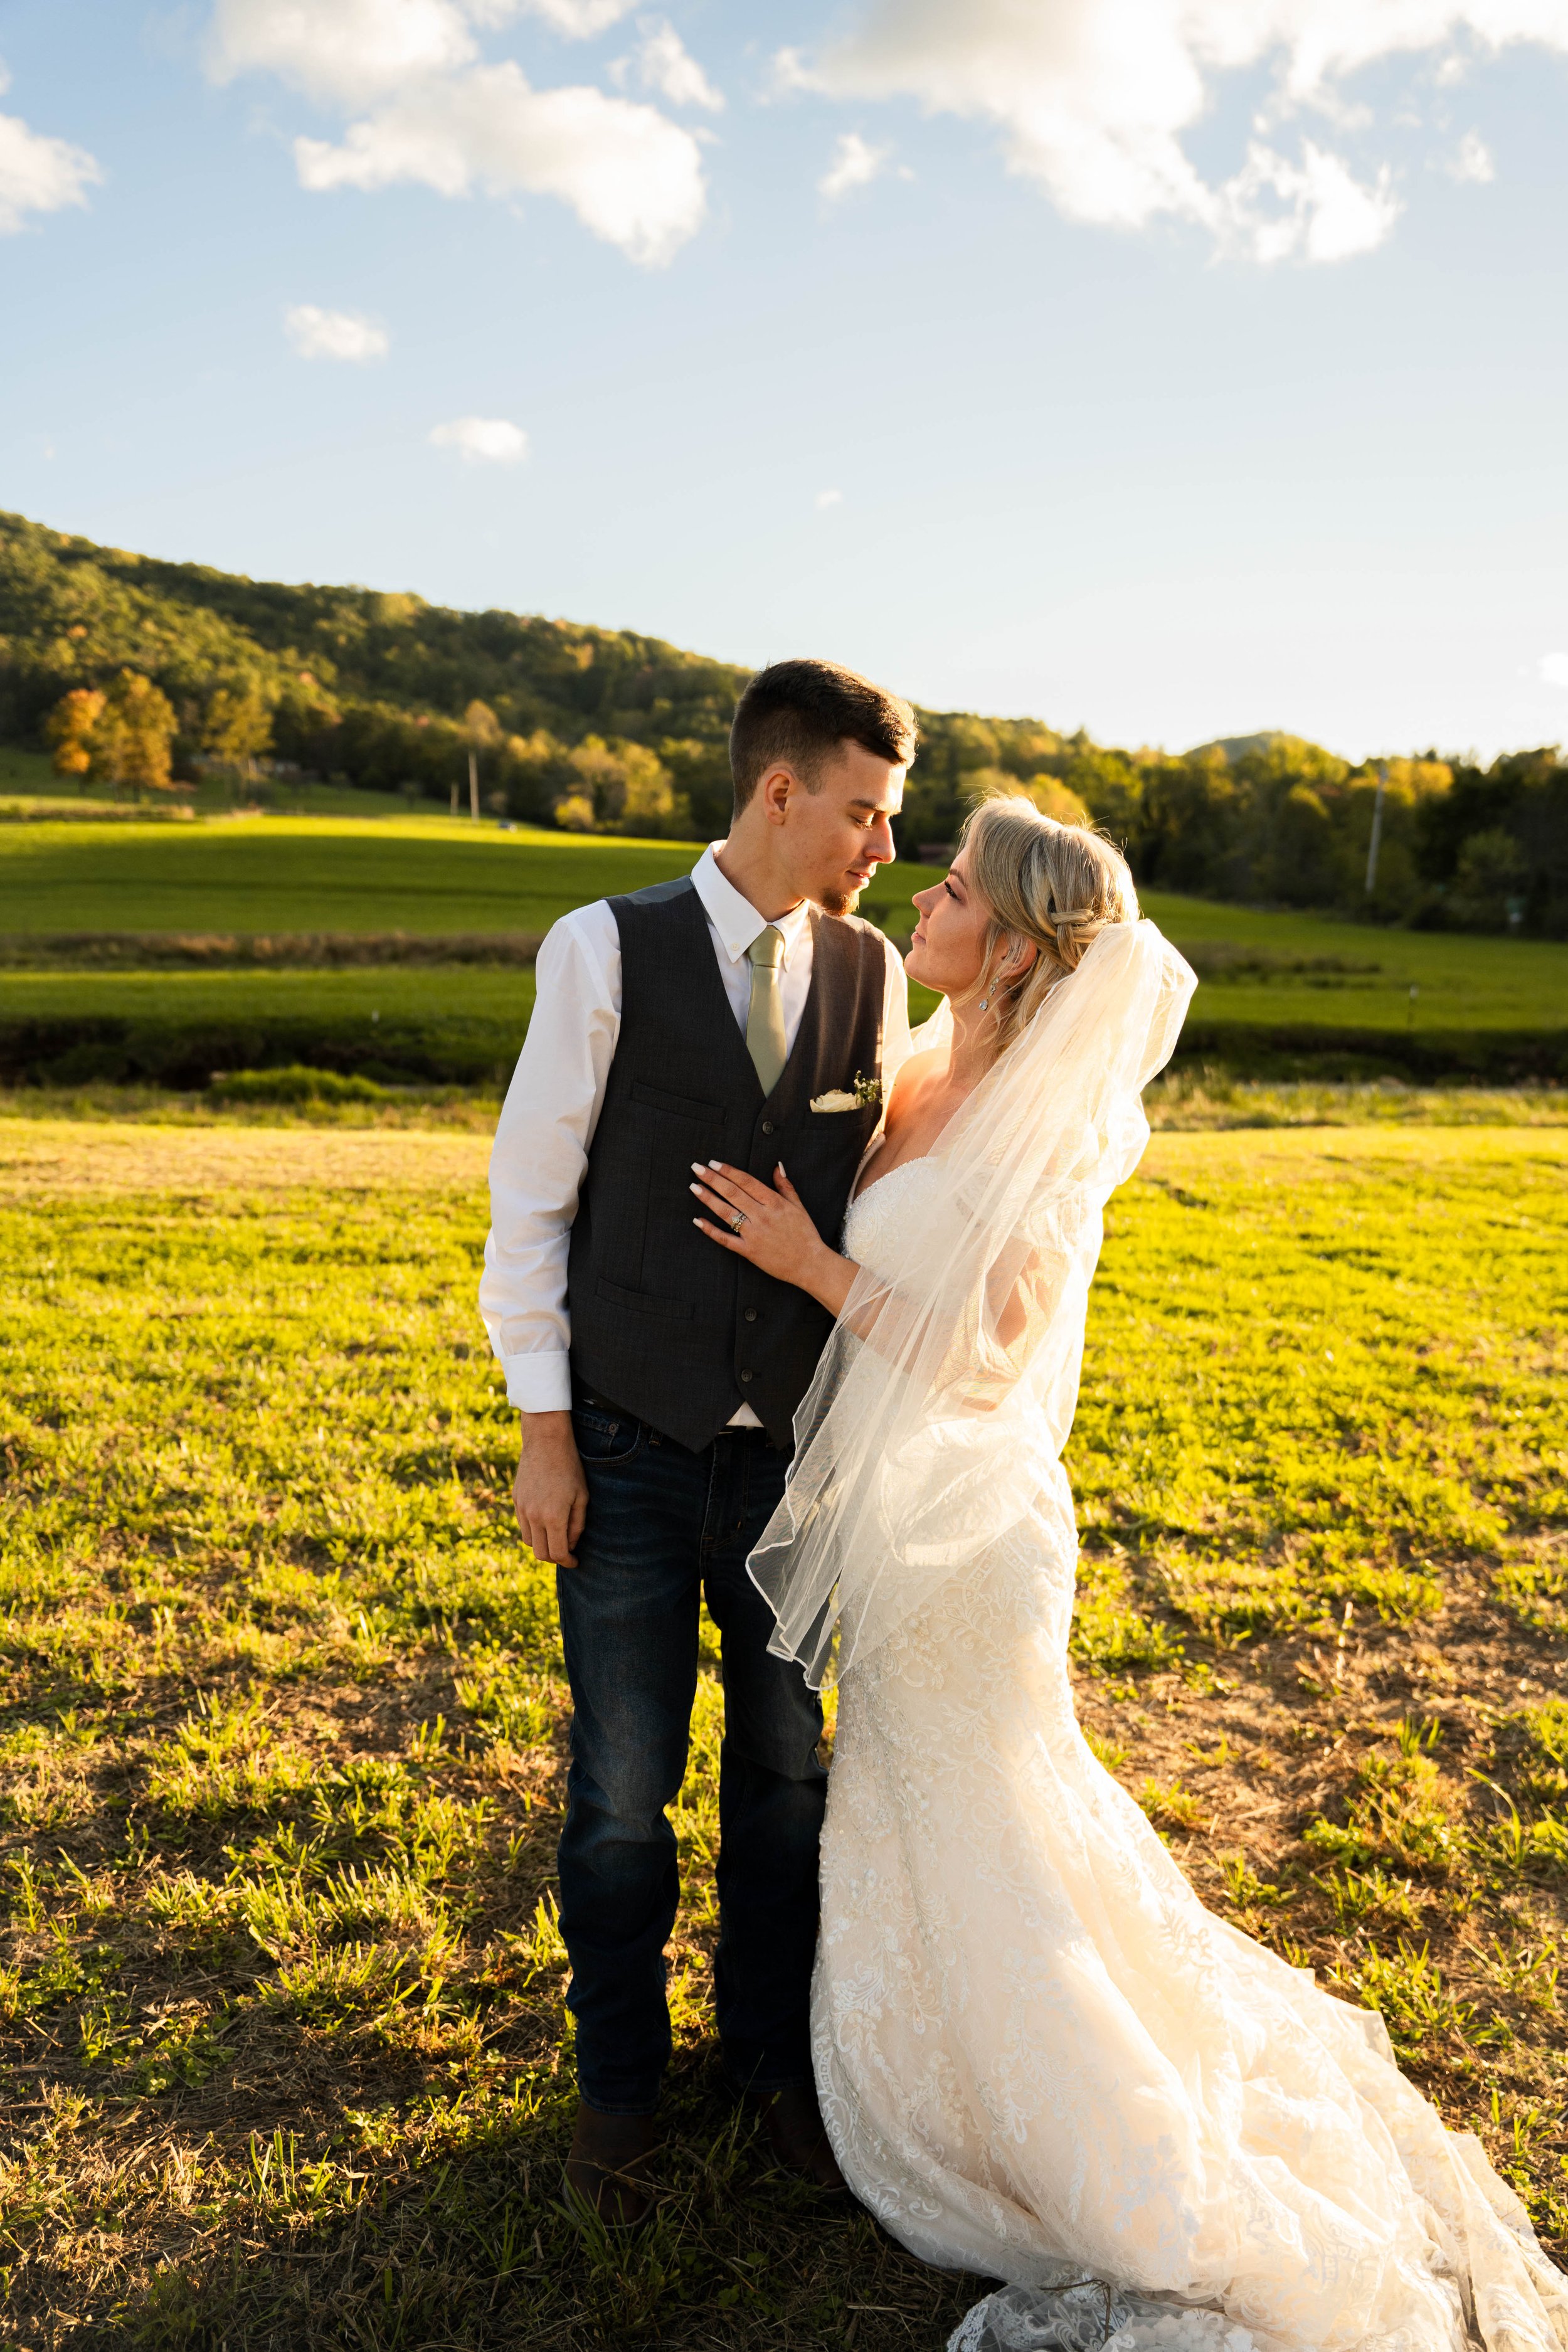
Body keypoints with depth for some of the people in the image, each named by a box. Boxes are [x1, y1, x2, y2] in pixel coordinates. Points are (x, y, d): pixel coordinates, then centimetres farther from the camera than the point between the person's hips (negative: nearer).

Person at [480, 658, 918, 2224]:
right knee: (623, 1787, 9)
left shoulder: (872, 975, 2)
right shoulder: (606, 951, -8)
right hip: (631, 1450, -2)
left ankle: (772, 2053, 39)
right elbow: (531, 1195, -5)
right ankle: (619, 2078, 34)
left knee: (783, 1766, 15)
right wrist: (542, 1432, -6)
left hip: (794, 1449, 3)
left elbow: (877, 1199, 8)